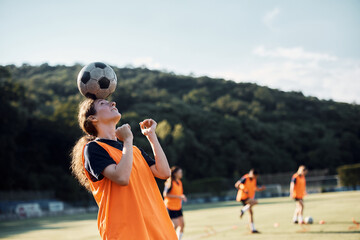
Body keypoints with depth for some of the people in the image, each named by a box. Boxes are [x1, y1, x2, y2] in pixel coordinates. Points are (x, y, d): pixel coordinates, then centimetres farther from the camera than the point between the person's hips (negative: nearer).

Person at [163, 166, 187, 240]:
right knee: (176, 225, -12)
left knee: (182, 224, 5)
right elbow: (165, 194, -20)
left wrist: (182, 197, 4)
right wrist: (178, 196, -23)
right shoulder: (170, 182, -14)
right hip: (170, 207, -8)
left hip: (178, 207, 8)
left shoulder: (179, 182, 9)